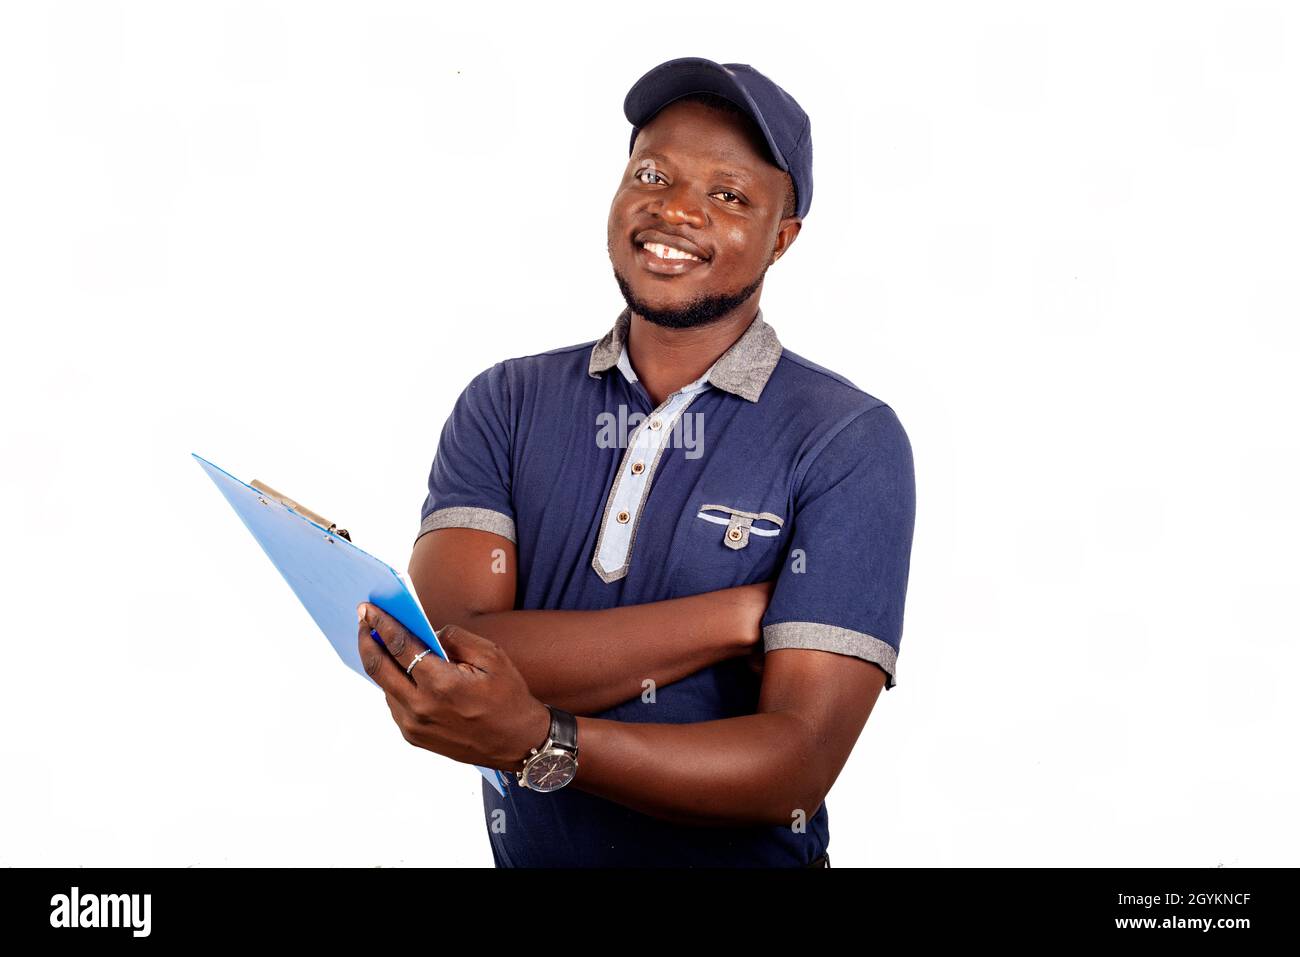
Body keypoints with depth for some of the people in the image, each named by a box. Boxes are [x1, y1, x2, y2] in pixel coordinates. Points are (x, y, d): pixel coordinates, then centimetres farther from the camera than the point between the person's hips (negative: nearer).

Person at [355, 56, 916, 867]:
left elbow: (798, 766, -16)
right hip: (526, 852, 3)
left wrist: (536, 741, -29)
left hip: (745, 858, -3)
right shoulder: (504, 405, 0)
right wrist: (746, 611, -17)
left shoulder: (851, 443, -9)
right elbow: (455, 653, -13)